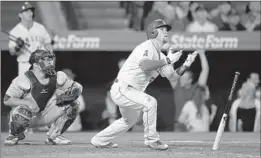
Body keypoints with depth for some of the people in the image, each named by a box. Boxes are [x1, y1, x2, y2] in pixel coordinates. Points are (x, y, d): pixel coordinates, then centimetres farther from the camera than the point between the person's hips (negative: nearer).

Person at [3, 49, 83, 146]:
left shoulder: (57, 77, -4)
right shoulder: (24, 80, -19)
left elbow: (77, 87, 3)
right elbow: (6, 100, -21)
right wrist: (28, 103, -33)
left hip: (44, 117, 4)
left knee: (72, 105, -10)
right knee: (22, 112, -40)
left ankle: (53, 136, 8)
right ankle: (14, 136, -2)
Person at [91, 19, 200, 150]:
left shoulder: (160, 56, 10)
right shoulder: (146, 47, -18)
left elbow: (172, 77, 7)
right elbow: (145, 66, -38)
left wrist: (185, 65, -9)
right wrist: (168, 61, -32)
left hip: (132, 92, 11)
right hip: (121, 89, -11)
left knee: (130, 120, 27)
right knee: (150, 102, -28)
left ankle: (99, 140, 41)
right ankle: (151, 140, -17)